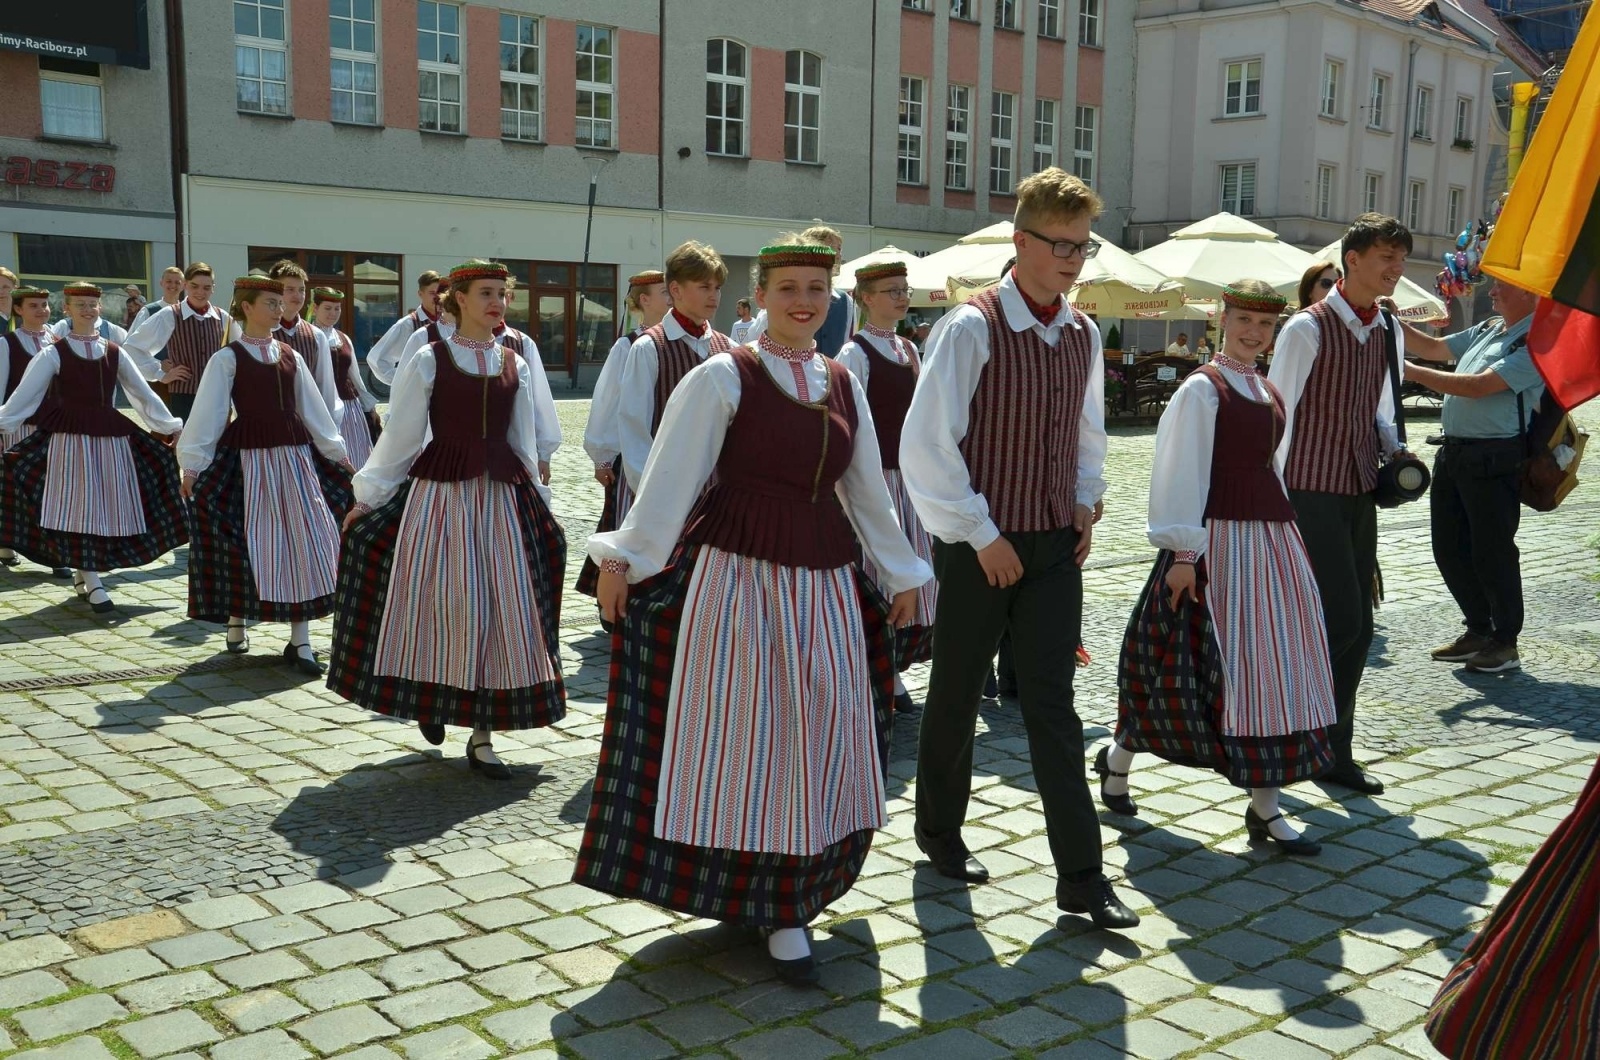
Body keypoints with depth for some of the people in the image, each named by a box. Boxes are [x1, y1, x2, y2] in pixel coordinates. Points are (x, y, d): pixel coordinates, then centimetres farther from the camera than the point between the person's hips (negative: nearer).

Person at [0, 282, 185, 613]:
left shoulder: (114, 352, 10)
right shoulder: (54, 353, 0)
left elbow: (143, 393, 14)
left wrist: (171, 426, 12)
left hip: (111, 436, 4)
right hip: (70, 437, -4)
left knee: (108, 505, 4)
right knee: (79, 506, -7)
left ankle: (83, 573, 20)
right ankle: (93, 583, -5)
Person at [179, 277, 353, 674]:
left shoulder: (291, 357, 12)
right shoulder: (227, 358, -2)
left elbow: (312, 409, 16)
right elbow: (207, 412, -5)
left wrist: (336, 453, 16)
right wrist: (192, 464, -10)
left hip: (295, 455, 4)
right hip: (249, 457, -4)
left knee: (306, 536, -2)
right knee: (246, 539, 1)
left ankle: (300, 641, 2)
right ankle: (236, 623, 25)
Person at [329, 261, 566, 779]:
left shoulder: (516, 365, 9)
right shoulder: (429, 361, -1)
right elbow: (399, 436, 1)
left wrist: (540, 501, 17)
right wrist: (367, 498, 1)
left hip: (503, 497, 3)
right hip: (440, 493, -3)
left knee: (503, 610, 1)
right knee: (441, 607, 0)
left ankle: (482, 735, 10)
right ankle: (431, 695, 30)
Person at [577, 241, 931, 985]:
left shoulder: (844, 385, 11)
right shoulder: (722, 377, -5)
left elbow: (867, 490, 18)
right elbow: (671, 476, -8)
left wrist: (901, 575, 21)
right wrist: (623, 560, -10)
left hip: (826, 588, 5)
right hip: (737, 579, -5)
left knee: (821, 744, 7)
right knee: (742, 740, 2)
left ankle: (785, 903, 21)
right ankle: (762, 901, 19)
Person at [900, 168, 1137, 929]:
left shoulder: (1083, 335, 7)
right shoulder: (973, 326, -13)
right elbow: (925, 443, -16)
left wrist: (1086, 505, 8)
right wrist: (981, 535, -14)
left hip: (1055, 545, 5)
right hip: (980, 545, -4)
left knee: (1052, 708, 3)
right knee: (956, 696, 11)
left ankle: (1080, 876, 5)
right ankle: (940, 831, 32)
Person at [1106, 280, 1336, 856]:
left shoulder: (1267, 392, 15)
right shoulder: (1202, 388, -8)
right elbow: (1181, 474, -13)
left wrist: (1286, 540, 18)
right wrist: (1184, 552, -17)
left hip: (1270, 542, 8)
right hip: (1219, 541, -8)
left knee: (1271, 667, 4)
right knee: (1230, 665, -4)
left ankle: (1265, 803, 10)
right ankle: (1118, 757, 16)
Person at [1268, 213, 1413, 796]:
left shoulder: (1389, 332, 11)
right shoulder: (1309, 328, -11)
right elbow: (1277, 416, -10)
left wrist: (1393, 449, 2)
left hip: (1360, 494, 7)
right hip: (1312, 493, -7)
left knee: (1357, 630, 9)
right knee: (1340, 622, -13)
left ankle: (1334, 753, 19)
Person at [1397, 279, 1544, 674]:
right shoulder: (1487, 330, 14)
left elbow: (1479, 386, -20)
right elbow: (1434, 349, 25)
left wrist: (1415, 373, -19)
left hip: (1495, 460, -9)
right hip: (1454, 452, 9)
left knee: (1491, 552, 0)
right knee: (1449, 548, 13)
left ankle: (1505, 643, 16)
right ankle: (1478, 630, 28)